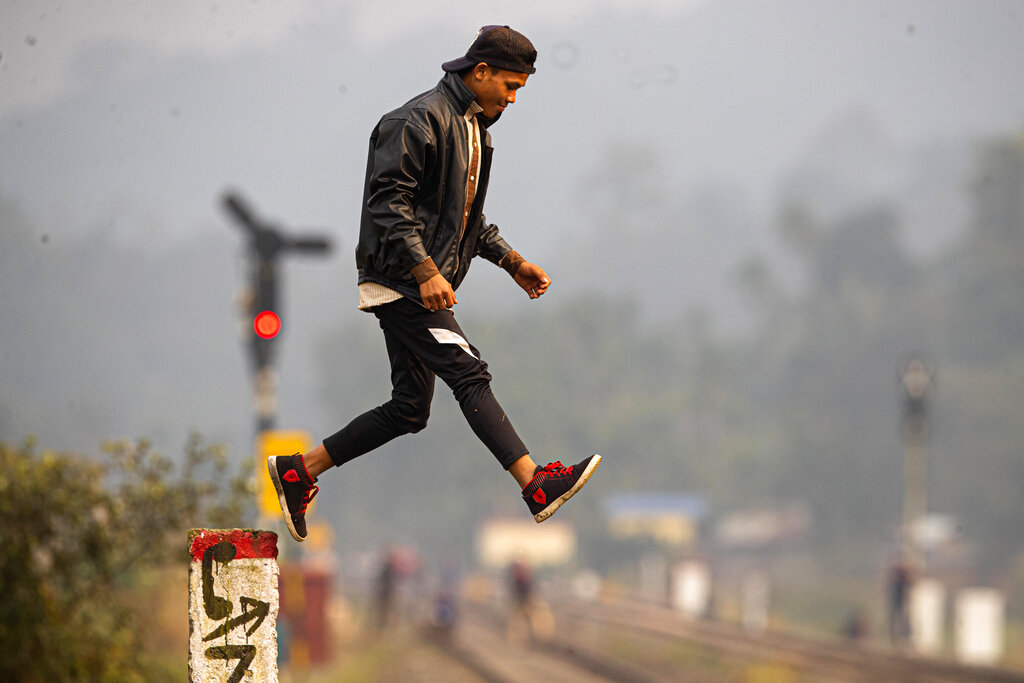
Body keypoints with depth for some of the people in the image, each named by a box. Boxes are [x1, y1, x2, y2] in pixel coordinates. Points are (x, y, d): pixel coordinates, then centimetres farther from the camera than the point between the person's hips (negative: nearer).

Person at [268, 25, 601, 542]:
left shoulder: (475, 128, 18)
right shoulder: (421, 120, -13)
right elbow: (387, 203, -20)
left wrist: (511, 262, 17)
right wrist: (425, 271, -26)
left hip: (425, 282, 10)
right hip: (399, 280, -10)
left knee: (410, 411, 8)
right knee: (469, 375, -18)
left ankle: (299, 470, 17)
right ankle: (536, 485, -26)